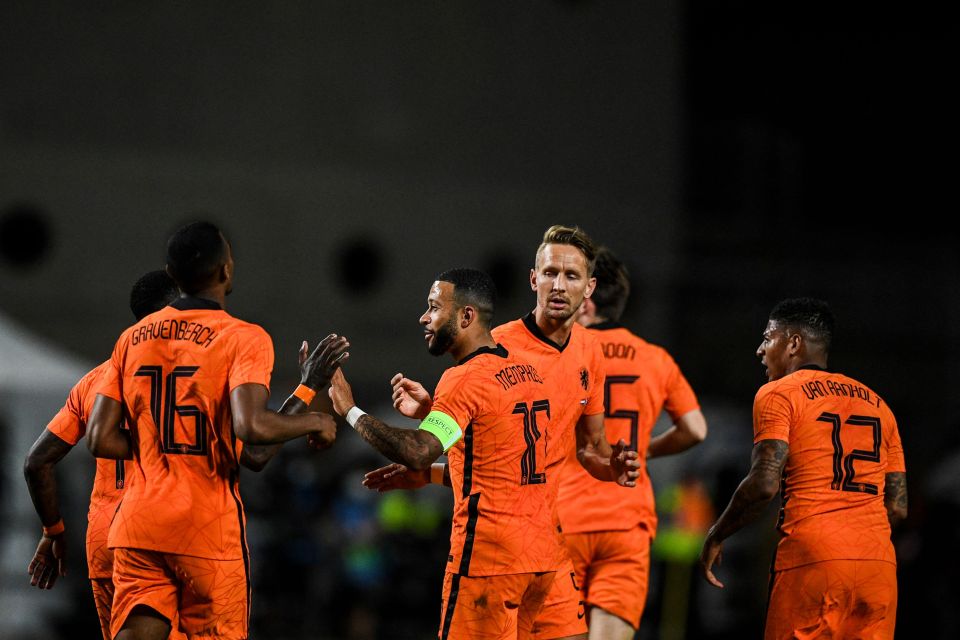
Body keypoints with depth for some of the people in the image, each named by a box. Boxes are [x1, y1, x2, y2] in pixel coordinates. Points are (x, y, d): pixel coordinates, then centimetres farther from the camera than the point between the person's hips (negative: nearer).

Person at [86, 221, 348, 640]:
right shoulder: (243, 338, -7)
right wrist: (314, 421, -6)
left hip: (137, 523, 4)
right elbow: (251, 427, -23)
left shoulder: (132, 338, 9)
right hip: (210, 527, -4)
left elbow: (100, 439, 5)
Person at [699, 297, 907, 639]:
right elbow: (897, 506, 16)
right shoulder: (877, 403, 21)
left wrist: (716, 537, 3)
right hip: (880, 563, 6)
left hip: (812, 562, -6)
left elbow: (764, 483, -10)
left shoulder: (778, 394, 3)